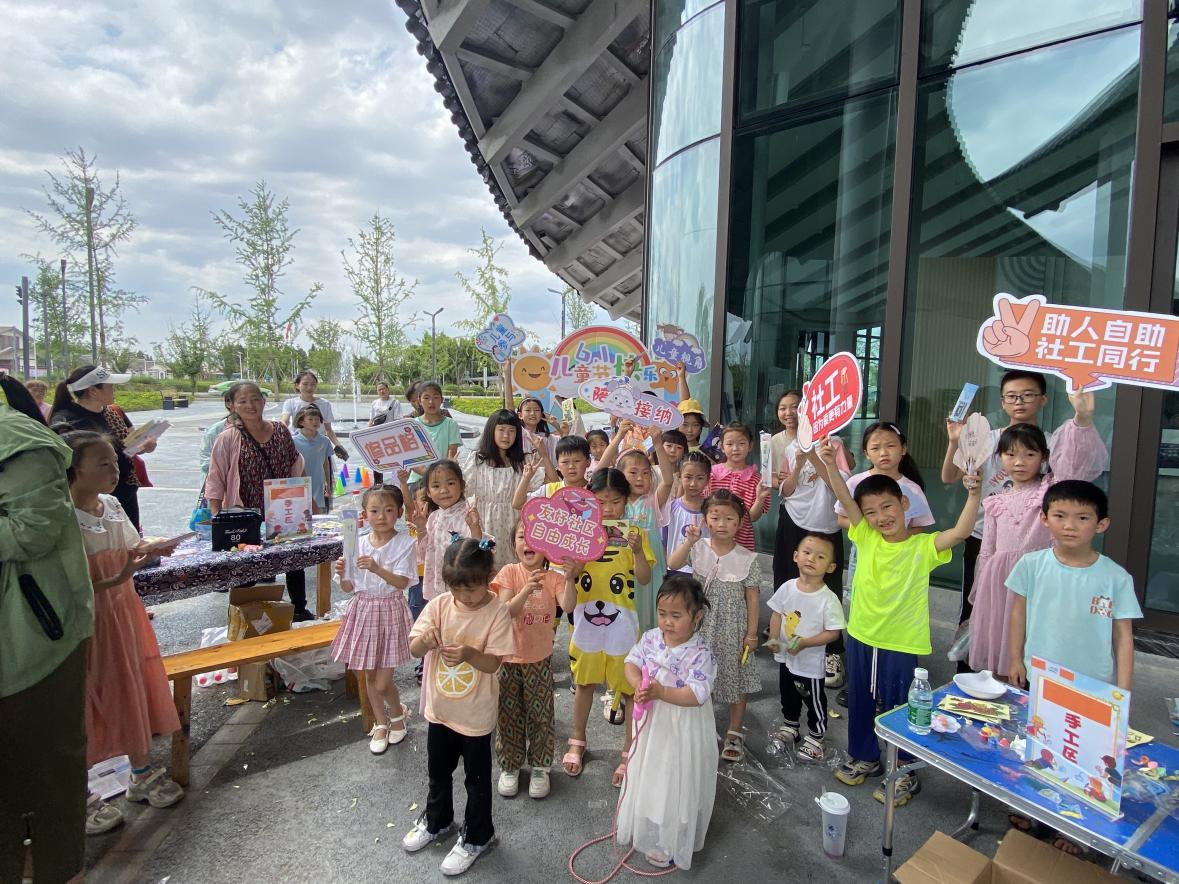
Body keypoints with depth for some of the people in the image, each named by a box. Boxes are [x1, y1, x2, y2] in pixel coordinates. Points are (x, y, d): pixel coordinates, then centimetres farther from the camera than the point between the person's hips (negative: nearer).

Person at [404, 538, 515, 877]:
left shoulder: (497, 612, -20)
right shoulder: (439, 605, -11)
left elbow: (494, 663, -20)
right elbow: (414, 650, -11)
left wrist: (470, 654, -40)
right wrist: (425, 640, -34)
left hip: (475, 713, -4)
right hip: (439, 708, 4)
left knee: (477, 778, 15)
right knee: (438, 770, 26)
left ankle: (477, 836, 38)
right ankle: (436, 820, 52)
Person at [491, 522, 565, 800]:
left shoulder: (554, 578, -10)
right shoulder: (509, 572, -11)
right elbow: (505, 611, -22)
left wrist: (571, 578, -43)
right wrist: (525, 591, -38)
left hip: (540, 658, 0)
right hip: (509, 656, 0)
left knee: (540, 714, 12)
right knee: (509, 714, 13)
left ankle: (540, 767, 33)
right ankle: (509, 766, 34)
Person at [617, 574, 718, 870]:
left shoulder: (699, 653, -24)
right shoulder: (651, 638, -8)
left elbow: (697, 694, -28)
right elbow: (632, 663, -4)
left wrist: (661, 692, -36)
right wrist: (638, 686, -24)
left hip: (682, 732, -5)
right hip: (652, 723, 6)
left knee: (676, 784, 11)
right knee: (649, 777, 24)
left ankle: (669, 844, 32)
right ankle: (646, 830, 48)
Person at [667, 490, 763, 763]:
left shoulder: (747, 559, -11)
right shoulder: (698, 548, -9)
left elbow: (752, 598, -5)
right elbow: (672, 564, -23)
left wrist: (752, 633, -5)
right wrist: (689, 541, -33)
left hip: (733, 630, -1)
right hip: (701, 627, 2)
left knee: (736, 677, 12)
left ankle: (735, 732, 32)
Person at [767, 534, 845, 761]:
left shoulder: (828, 599, -22)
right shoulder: (787, 588, -9)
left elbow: (833, 632, -20)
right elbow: (777, 613, 1)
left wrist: (804, 643, -27)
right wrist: (774, 638, -11)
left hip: (811, 663, -5)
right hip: (786, 657, 5)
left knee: (814, 700, 14)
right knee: (787, 695, 25)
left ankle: (815, 738, 36)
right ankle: (790, 726, 49)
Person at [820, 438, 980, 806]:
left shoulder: (923, 546, -11)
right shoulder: (867, 538, -4)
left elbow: (962, 532, -26)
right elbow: (846, 500, -16)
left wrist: (973, 494, -38)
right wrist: (831, 465, -30)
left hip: (900, 644, -4)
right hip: (861, 637, 4)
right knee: (858, 703, 19)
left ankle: (905, 774, 32)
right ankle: (864, 757, 42)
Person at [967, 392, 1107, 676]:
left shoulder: (1053, 489, 1)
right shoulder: (997, 503, 11)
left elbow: (1077, 462, -19)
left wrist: (1083, 418, -36)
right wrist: (981, 594, 16)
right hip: (1000, 581, 4)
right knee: (997, 644, 9)